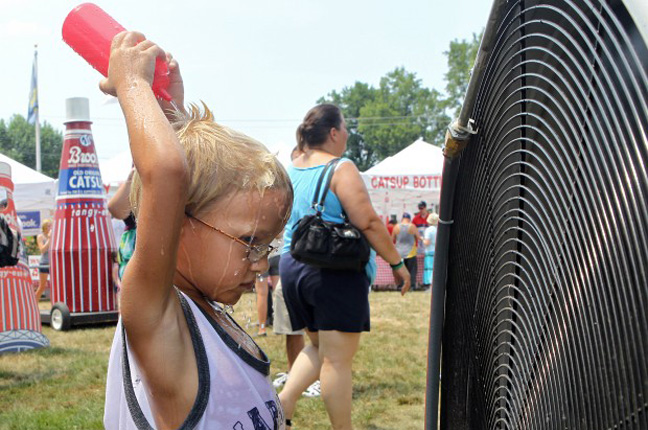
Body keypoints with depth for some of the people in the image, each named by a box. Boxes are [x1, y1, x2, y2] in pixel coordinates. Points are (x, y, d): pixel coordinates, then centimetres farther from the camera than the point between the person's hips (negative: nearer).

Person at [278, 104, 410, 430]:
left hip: (292, 267, 8)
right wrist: (397, 263, -9)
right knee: (337, 358, -2)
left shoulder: (292, 169, 11)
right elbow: (368, 222, -16)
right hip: (336, 272, -7)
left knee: (318, 346, 22)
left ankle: (284, 402, 5)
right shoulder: (341, 169, -11)